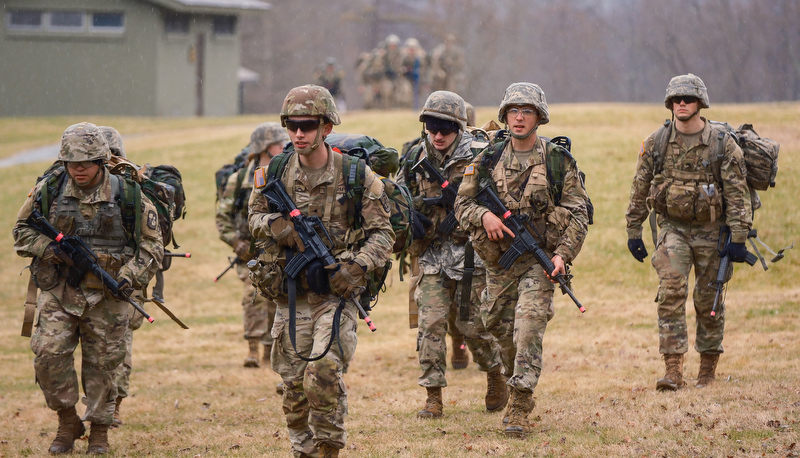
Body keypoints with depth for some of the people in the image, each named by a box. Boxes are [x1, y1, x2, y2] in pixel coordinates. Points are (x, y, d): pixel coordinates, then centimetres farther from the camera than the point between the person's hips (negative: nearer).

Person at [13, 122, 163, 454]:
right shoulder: (48, 191, 1)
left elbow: (151, 245, 2)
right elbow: (22, 232, 10)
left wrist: (130, 277, -13)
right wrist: (49, 248, -10)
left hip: (106, 298, -1)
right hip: (58, 293, 1)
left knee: (102, 364, 4)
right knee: (48, 353, -11)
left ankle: (99, 430, 20)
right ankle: (67, 422, 8)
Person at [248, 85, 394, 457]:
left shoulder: (355, 175, -5)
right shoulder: (274, 174, 3)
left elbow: (383, 233, -1)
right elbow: (254, 218, 16)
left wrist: (356, 266, -18)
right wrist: (275, 225, -7)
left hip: (336, 292, -3)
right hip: (291, 296, 3)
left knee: (323, 371, -21)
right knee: (294, 386, 5)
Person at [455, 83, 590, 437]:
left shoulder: (558, 161, -2)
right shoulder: (487, 160, 7)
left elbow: (578, 215, -2)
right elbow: (462, 204, 8)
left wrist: (563, 254, -15)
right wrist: (484, 215, -14)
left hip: (539, 260, -4)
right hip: (498, 259, 4)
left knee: (528, 325, -19)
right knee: (499, 327, 13)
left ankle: (519, 409, -20)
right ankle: (517, 387, 39)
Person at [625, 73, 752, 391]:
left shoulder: (723, 144, -6)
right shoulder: (655, 143, 0)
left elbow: (737, 193, -6)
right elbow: (640, 189, 8)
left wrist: (738, 238, -11)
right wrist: (633, 232, 7)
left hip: (710, 231, -1)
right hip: (672, 228, 1)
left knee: (708, 300, 6)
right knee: (671, 292, -15)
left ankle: (708, 367, 22)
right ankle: (673, 369, -18)